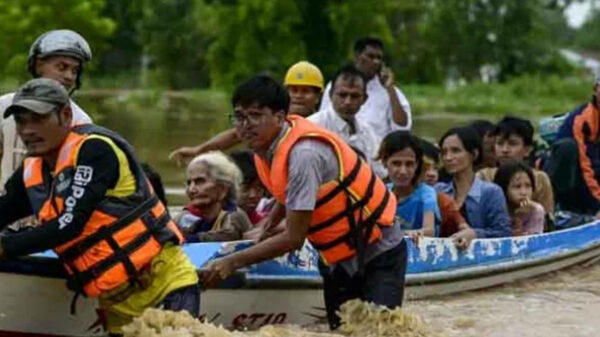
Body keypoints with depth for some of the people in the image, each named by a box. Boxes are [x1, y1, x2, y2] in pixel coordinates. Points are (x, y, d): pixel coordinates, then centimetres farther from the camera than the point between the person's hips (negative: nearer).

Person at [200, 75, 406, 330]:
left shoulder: (304, 154, -30)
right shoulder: (267, 143, -4)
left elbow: (294, 238, -28)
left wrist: (232, 262, -24)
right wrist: (267, 225, 6)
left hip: (379, 254, -9)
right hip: (338, 258, 9)